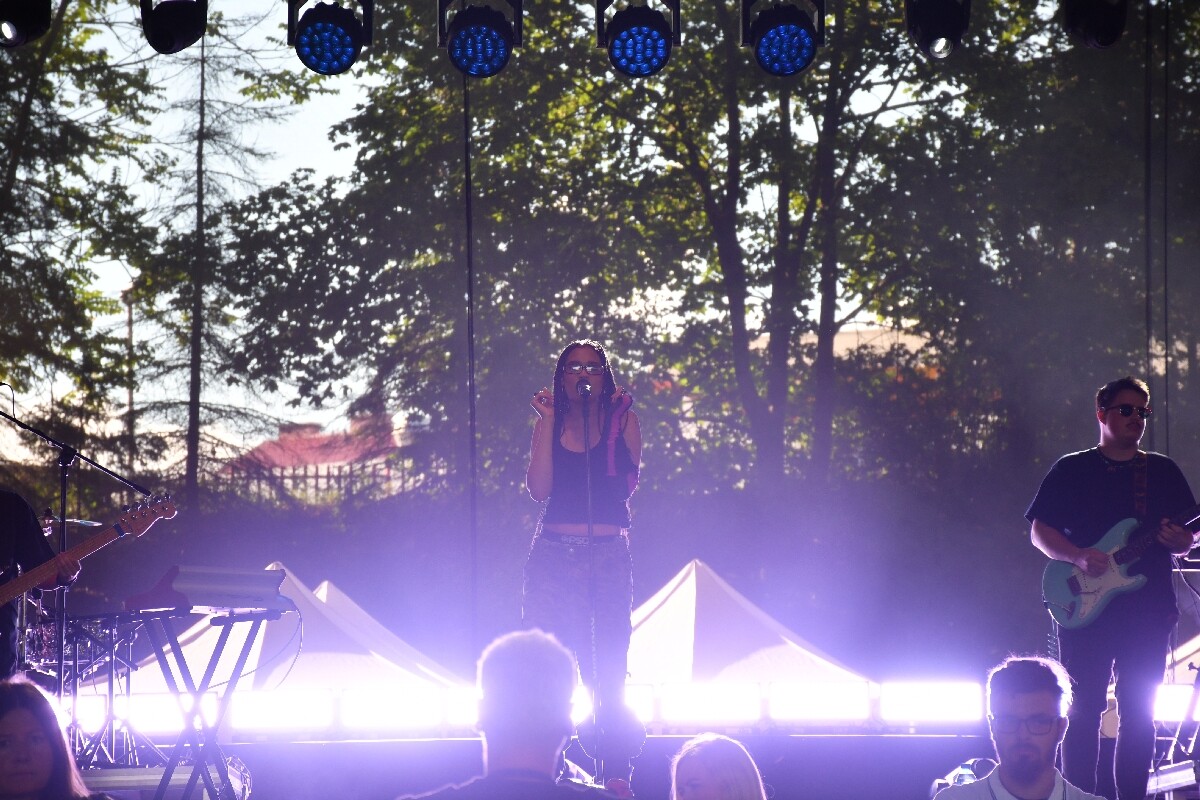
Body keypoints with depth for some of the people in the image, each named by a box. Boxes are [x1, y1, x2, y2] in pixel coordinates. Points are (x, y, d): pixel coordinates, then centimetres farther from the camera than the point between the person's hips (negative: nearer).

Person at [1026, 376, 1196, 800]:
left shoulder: (1164, 471, 13)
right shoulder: (1071, 470, 6)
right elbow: (1039, 530, 2)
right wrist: (1078, 557, -15)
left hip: (1148, 609, 2)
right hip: (1085, 609, -2)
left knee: (1139, 714, 2)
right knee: (1084, 710, -3)